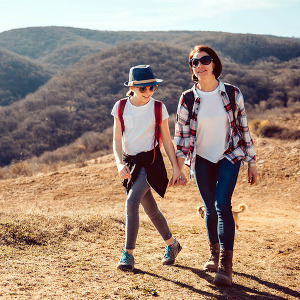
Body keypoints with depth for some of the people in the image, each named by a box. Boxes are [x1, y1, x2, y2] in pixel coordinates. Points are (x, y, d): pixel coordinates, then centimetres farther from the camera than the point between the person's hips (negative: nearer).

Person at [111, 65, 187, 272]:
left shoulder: (158, 108, -6)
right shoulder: (121, 107, -2)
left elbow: (167, 140, 0)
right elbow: (117, 140, -1)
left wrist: (176, 168, -1)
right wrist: (120, 164, -17)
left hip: (150, 161, -3)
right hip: (130, 161, 4)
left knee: (132, 202, -22)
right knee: (150, 209, 12)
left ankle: (128, 254, -15)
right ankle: (172, 244, 34)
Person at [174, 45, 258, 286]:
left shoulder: (232, 93, -7)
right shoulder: (188, 99, -7)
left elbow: (243, 128, 0)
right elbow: (181, 135, 0)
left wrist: (251, 162, 2)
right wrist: (178, 169, -1)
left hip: (229, 157, -2)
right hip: (202, 160, 2)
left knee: (222, 205, -17)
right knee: (210, 209, 9)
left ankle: (226, 266, -17)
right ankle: (215, 255, 31)